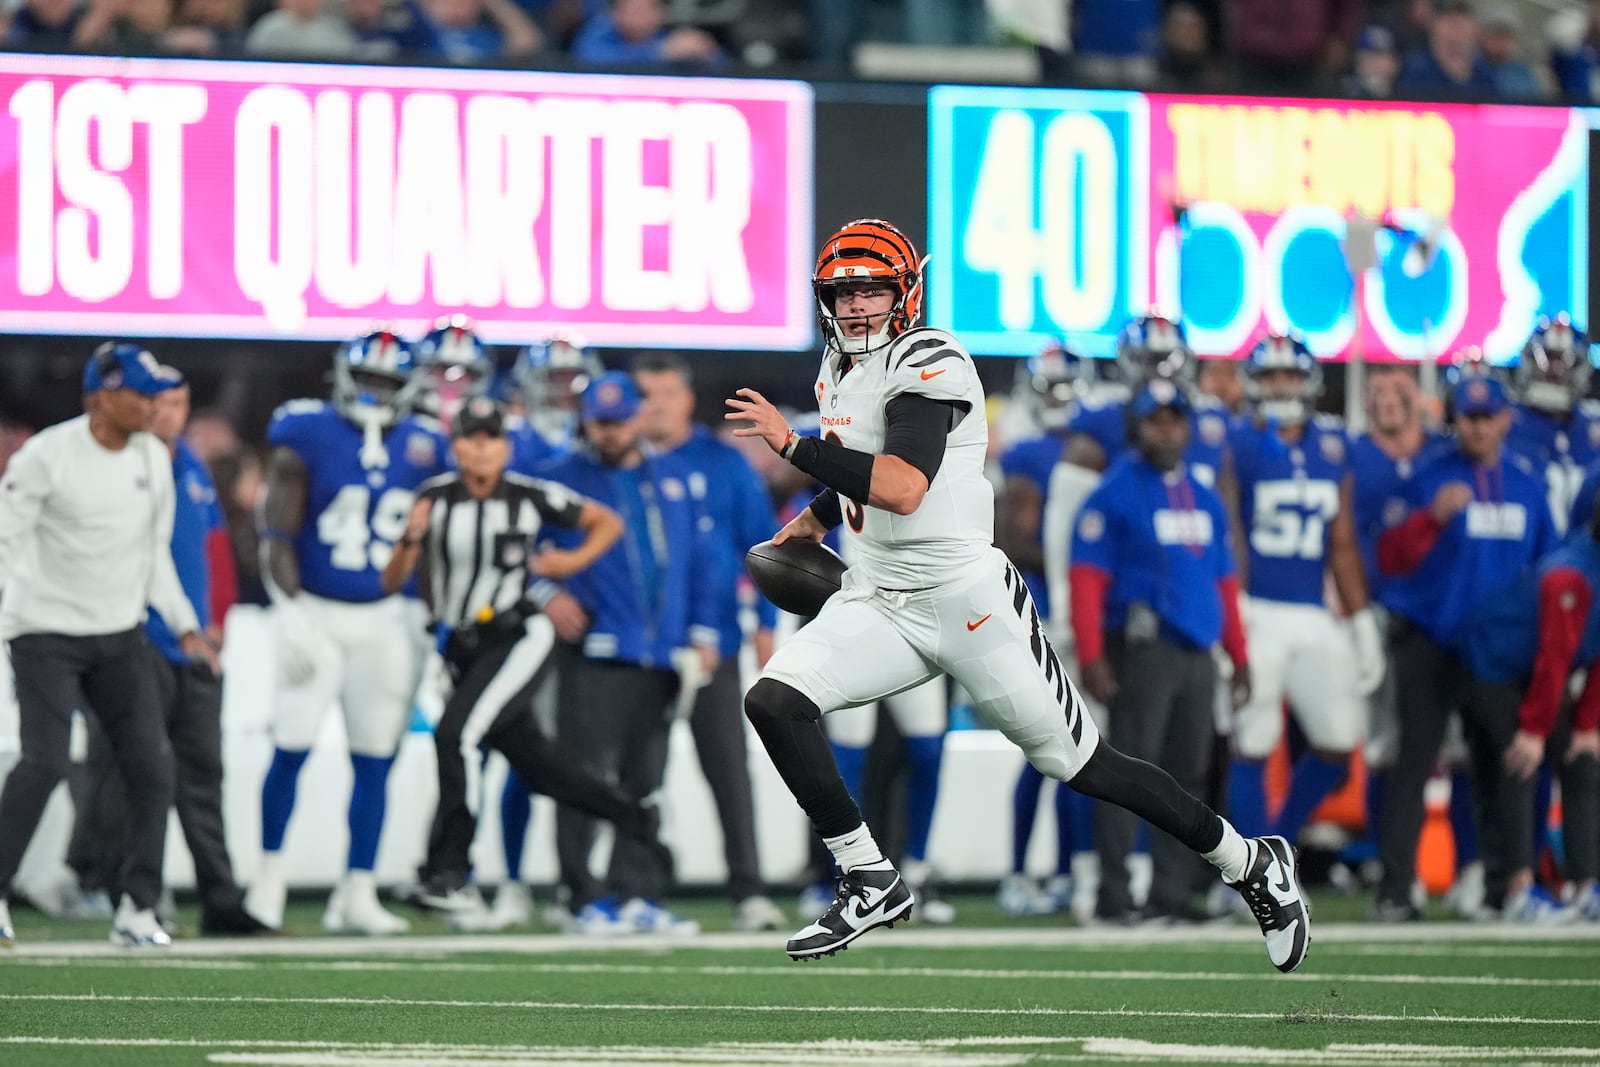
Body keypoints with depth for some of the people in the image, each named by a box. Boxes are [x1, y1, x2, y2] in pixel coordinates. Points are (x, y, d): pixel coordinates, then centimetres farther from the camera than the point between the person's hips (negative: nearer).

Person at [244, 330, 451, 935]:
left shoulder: (423, 449, 5)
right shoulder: (307, 438, -7)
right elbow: (279, 535, -9)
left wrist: (431, 622, 13)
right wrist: (291, 614, -17)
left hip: (383, 619, 4)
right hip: (314, 611, -4)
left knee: (374, 761, 3)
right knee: (292, 747, -5)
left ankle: (357, 895, 8)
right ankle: (270, 872, 11)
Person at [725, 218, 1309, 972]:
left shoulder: (927, 365, -17)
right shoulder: (840, 371, 11)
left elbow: (902, 488, -31)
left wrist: (791, 444, -29)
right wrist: (816, 518, 24)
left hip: (965, 598, -8)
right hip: (879, 599, 8)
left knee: (1081, 764, -2)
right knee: (773, 702, -13)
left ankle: (1252, 865, 15)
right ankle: (870, 884, -3)